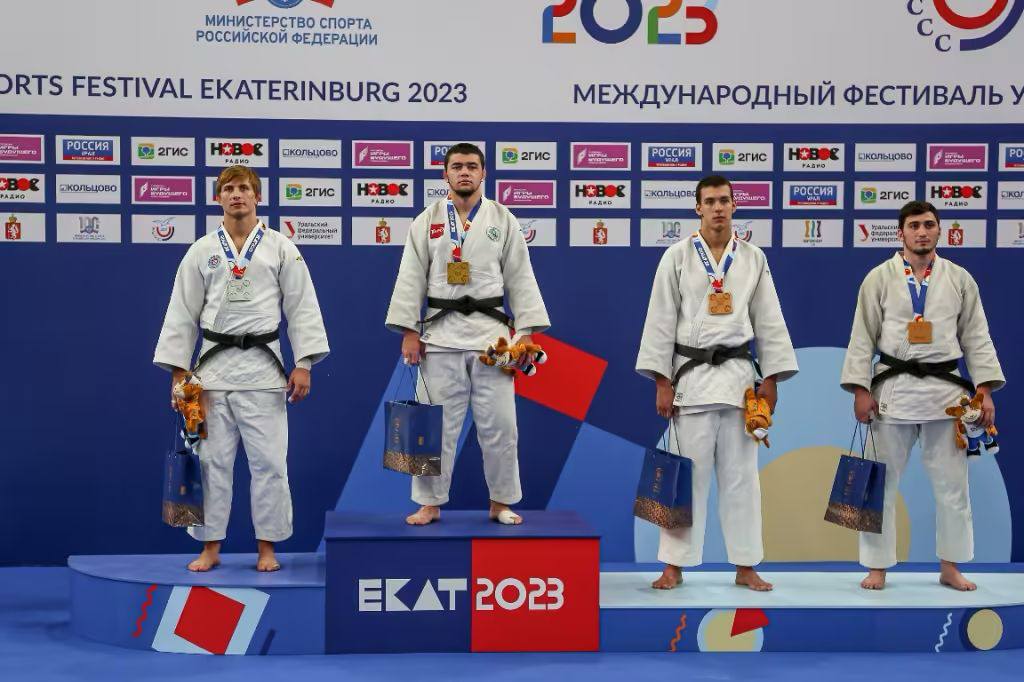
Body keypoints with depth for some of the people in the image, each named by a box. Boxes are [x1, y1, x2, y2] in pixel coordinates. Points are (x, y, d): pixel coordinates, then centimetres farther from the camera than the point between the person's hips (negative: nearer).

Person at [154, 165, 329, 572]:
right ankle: (210, 548, 16)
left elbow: (301, 307, 1)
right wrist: (178, 371, 3)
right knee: (212, 459, 5)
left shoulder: (280, 248, 3)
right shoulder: (201, 251, 7)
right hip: (214, 365, 2)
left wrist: (304, 364, -6)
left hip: (262, 365, -1)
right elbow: (183, 313, 8)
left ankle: (267, 548, 11)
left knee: (268, 460, 0)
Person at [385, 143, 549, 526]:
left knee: (498, 423, 2)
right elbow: (411, 279, 2)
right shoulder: (426, 221, 5)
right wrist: (409, 331, -4)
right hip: (441, 332, 0)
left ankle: (501, 502, 17)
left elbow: (520, 278, 4)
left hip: (490, 331, 0)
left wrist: (527, 331, -2)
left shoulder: (503, 220, 5)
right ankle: (430, 504, 14)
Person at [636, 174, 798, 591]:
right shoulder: (678, 256, -1)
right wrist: (662, 382, -7)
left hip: (738, 374, 2)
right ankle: (675, 565, 9)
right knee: (688, 472, 1)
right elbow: (661, 320, -2)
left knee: (740, 473, 7)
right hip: (691, 373, -2)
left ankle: (745, 567, 15)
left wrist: (771, 379, 2)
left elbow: (769, 321, 8)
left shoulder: (753, 259, 6)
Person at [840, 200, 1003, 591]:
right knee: (880, 484, 2)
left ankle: (950, 567, 21)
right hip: (893, 390, -2)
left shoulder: (960, 279, 6)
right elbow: (863, 338, -1)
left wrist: (985, 390, -1)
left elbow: (976, 337, 7)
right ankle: (877, 568, 13)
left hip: (945, 391, 2)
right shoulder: (879, 279, 0)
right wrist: (860, 389, -7)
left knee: (952, 483, 8)